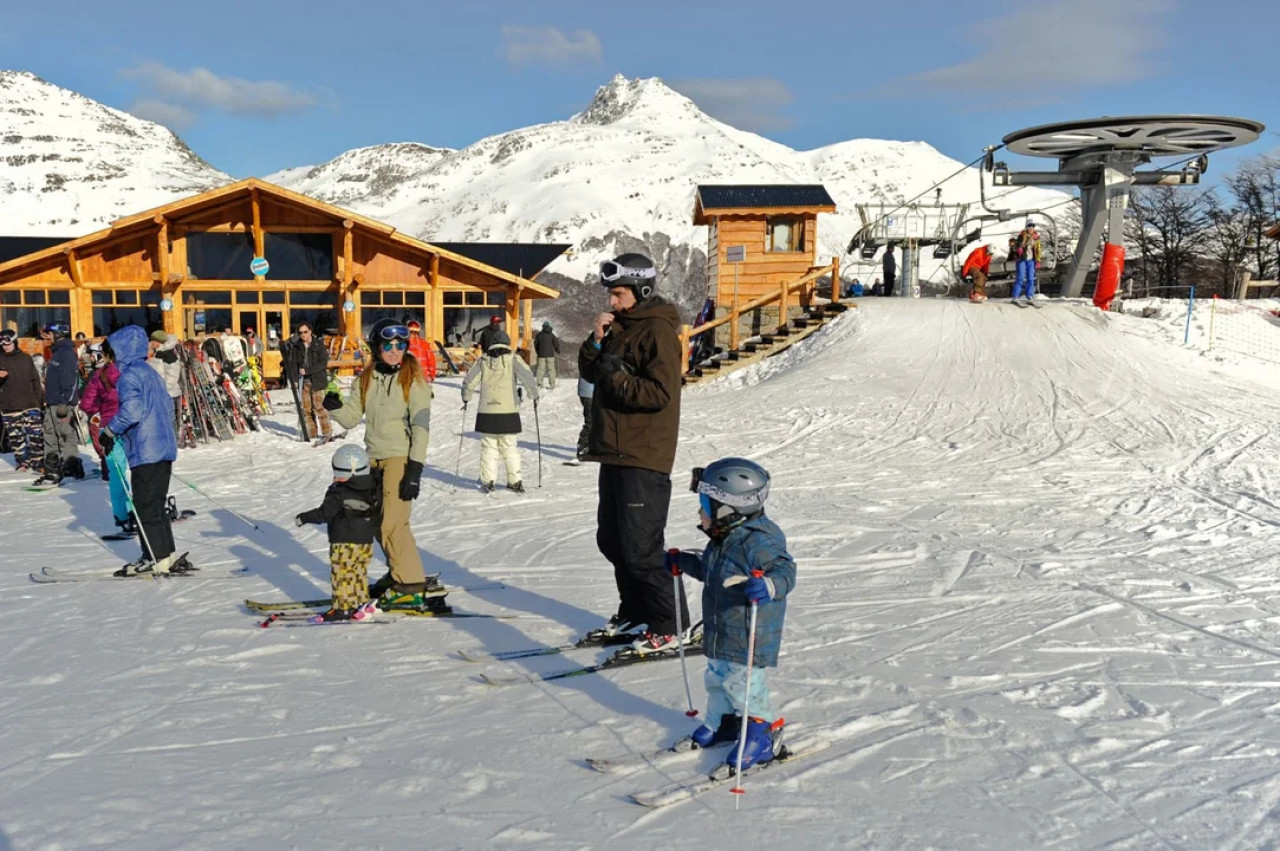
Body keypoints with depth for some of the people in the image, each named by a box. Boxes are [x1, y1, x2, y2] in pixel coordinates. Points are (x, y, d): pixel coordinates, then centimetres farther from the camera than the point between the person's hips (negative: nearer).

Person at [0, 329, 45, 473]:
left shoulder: (26, 358, 8)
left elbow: (35, 380, 12)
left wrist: (40, 399, 9)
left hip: (30, 404, 0)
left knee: (36, 434, -5)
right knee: (15, 437, 5)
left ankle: (38, 461, 3)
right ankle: (22, 462, 15)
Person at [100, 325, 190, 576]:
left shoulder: (129, 375, -11)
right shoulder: (152, 373, 17)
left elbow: (131, 410, -23)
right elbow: (168, 407, 23)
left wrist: (109, 432, -12)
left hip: (146, 452, -9)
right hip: (165, 448, 9)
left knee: (145, 507, -2)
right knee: (156, 505, 14)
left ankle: (157, 559, 1)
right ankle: (167, 556, 16)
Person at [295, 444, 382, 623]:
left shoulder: (339, 493, -16)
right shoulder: (372, 489, 4)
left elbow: (324, 513, -16)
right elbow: (375, 515, 16)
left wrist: (303, 518, -5)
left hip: (344, 542, -7)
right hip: (366, 541, 7)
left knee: (341, 575, 0)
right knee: (359, 573, 17)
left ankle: (342, 608, 0)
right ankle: (361, 603, 20)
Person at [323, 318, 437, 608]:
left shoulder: (413, 378, -8)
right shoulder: (366, 379, 8)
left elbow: (421, 424, -12)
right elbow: (351, 418, 6)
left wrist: (416, 467, -19)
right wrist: (334, 406, -16)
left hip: (400, 457, -6)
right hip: (373, 457, 6)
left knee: (393, 523, -12)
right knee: (377, 522, 12)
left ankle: (411, 586, -3)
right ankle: (398, 573, 30)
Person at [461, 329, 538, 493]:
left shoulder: (483, 361, 3)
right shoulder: (513, 360, -3)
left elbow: (468, 381, 3)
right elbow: (527, 376, -14)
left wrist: (466, 398, 18)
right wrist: (534, 395, -2)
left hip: (486, 412, 1)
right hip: (509, 411, -1)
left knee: (488, 447, 8)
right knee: (509, 447, 9)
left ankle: (488, 481, 4)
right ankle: (514, 481, 9)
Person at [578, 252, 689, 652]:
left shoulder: (658, 331, -13)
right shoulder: (620, 327, 15)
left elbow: (660, 392, -22)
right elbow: (590, 372, 13)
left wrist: (617, 378, -18)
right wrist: (596, 341, -2)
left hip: (644, 457, -10)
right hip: (615, 453, 10)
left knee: (639, 547, -8)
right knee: (612, 540, 16)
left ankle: (670, 626, 4)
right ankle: (635, 613, 31)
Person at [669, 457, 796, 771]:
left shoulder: (758, 542, -24)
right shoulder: (722, 539, 7)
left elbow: (785, 571, -31)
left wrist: (767, 586, -50)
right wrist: (682, 563, 30)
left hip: (750, 638, -10)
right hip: (720, 635, 10)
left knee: (744, 685, -1)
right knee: (717, 678, 20)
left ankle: (764, 728, 20)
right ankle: (722, 723, 40)